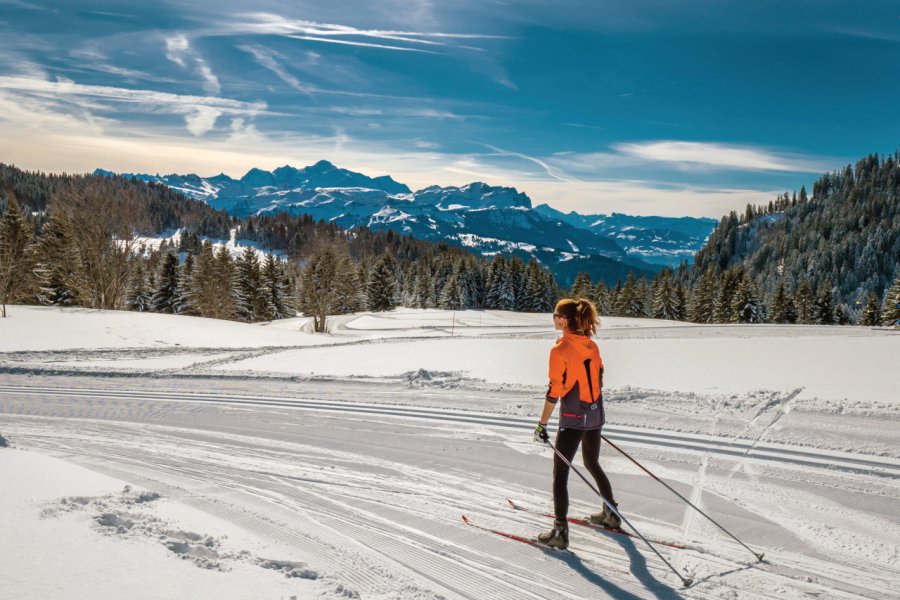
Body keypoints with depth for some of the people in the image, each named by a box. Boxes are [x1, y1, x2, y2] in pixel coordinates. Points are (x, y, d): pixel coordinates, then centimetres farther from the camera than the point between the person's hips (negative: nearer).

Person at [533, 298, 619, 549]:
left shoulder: (560, 350, -16)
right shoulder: (591, 346, 5)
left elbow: (555, 390, -17)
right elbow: (598, 380, 12)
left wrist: (542, 424, -11)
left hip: (572, 418, -7)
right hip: (595, 415, 7)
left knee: (560, 473, 0)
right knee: (592, 464, 25)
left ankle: (560, 531, -1)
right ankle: (611, 514, 36)